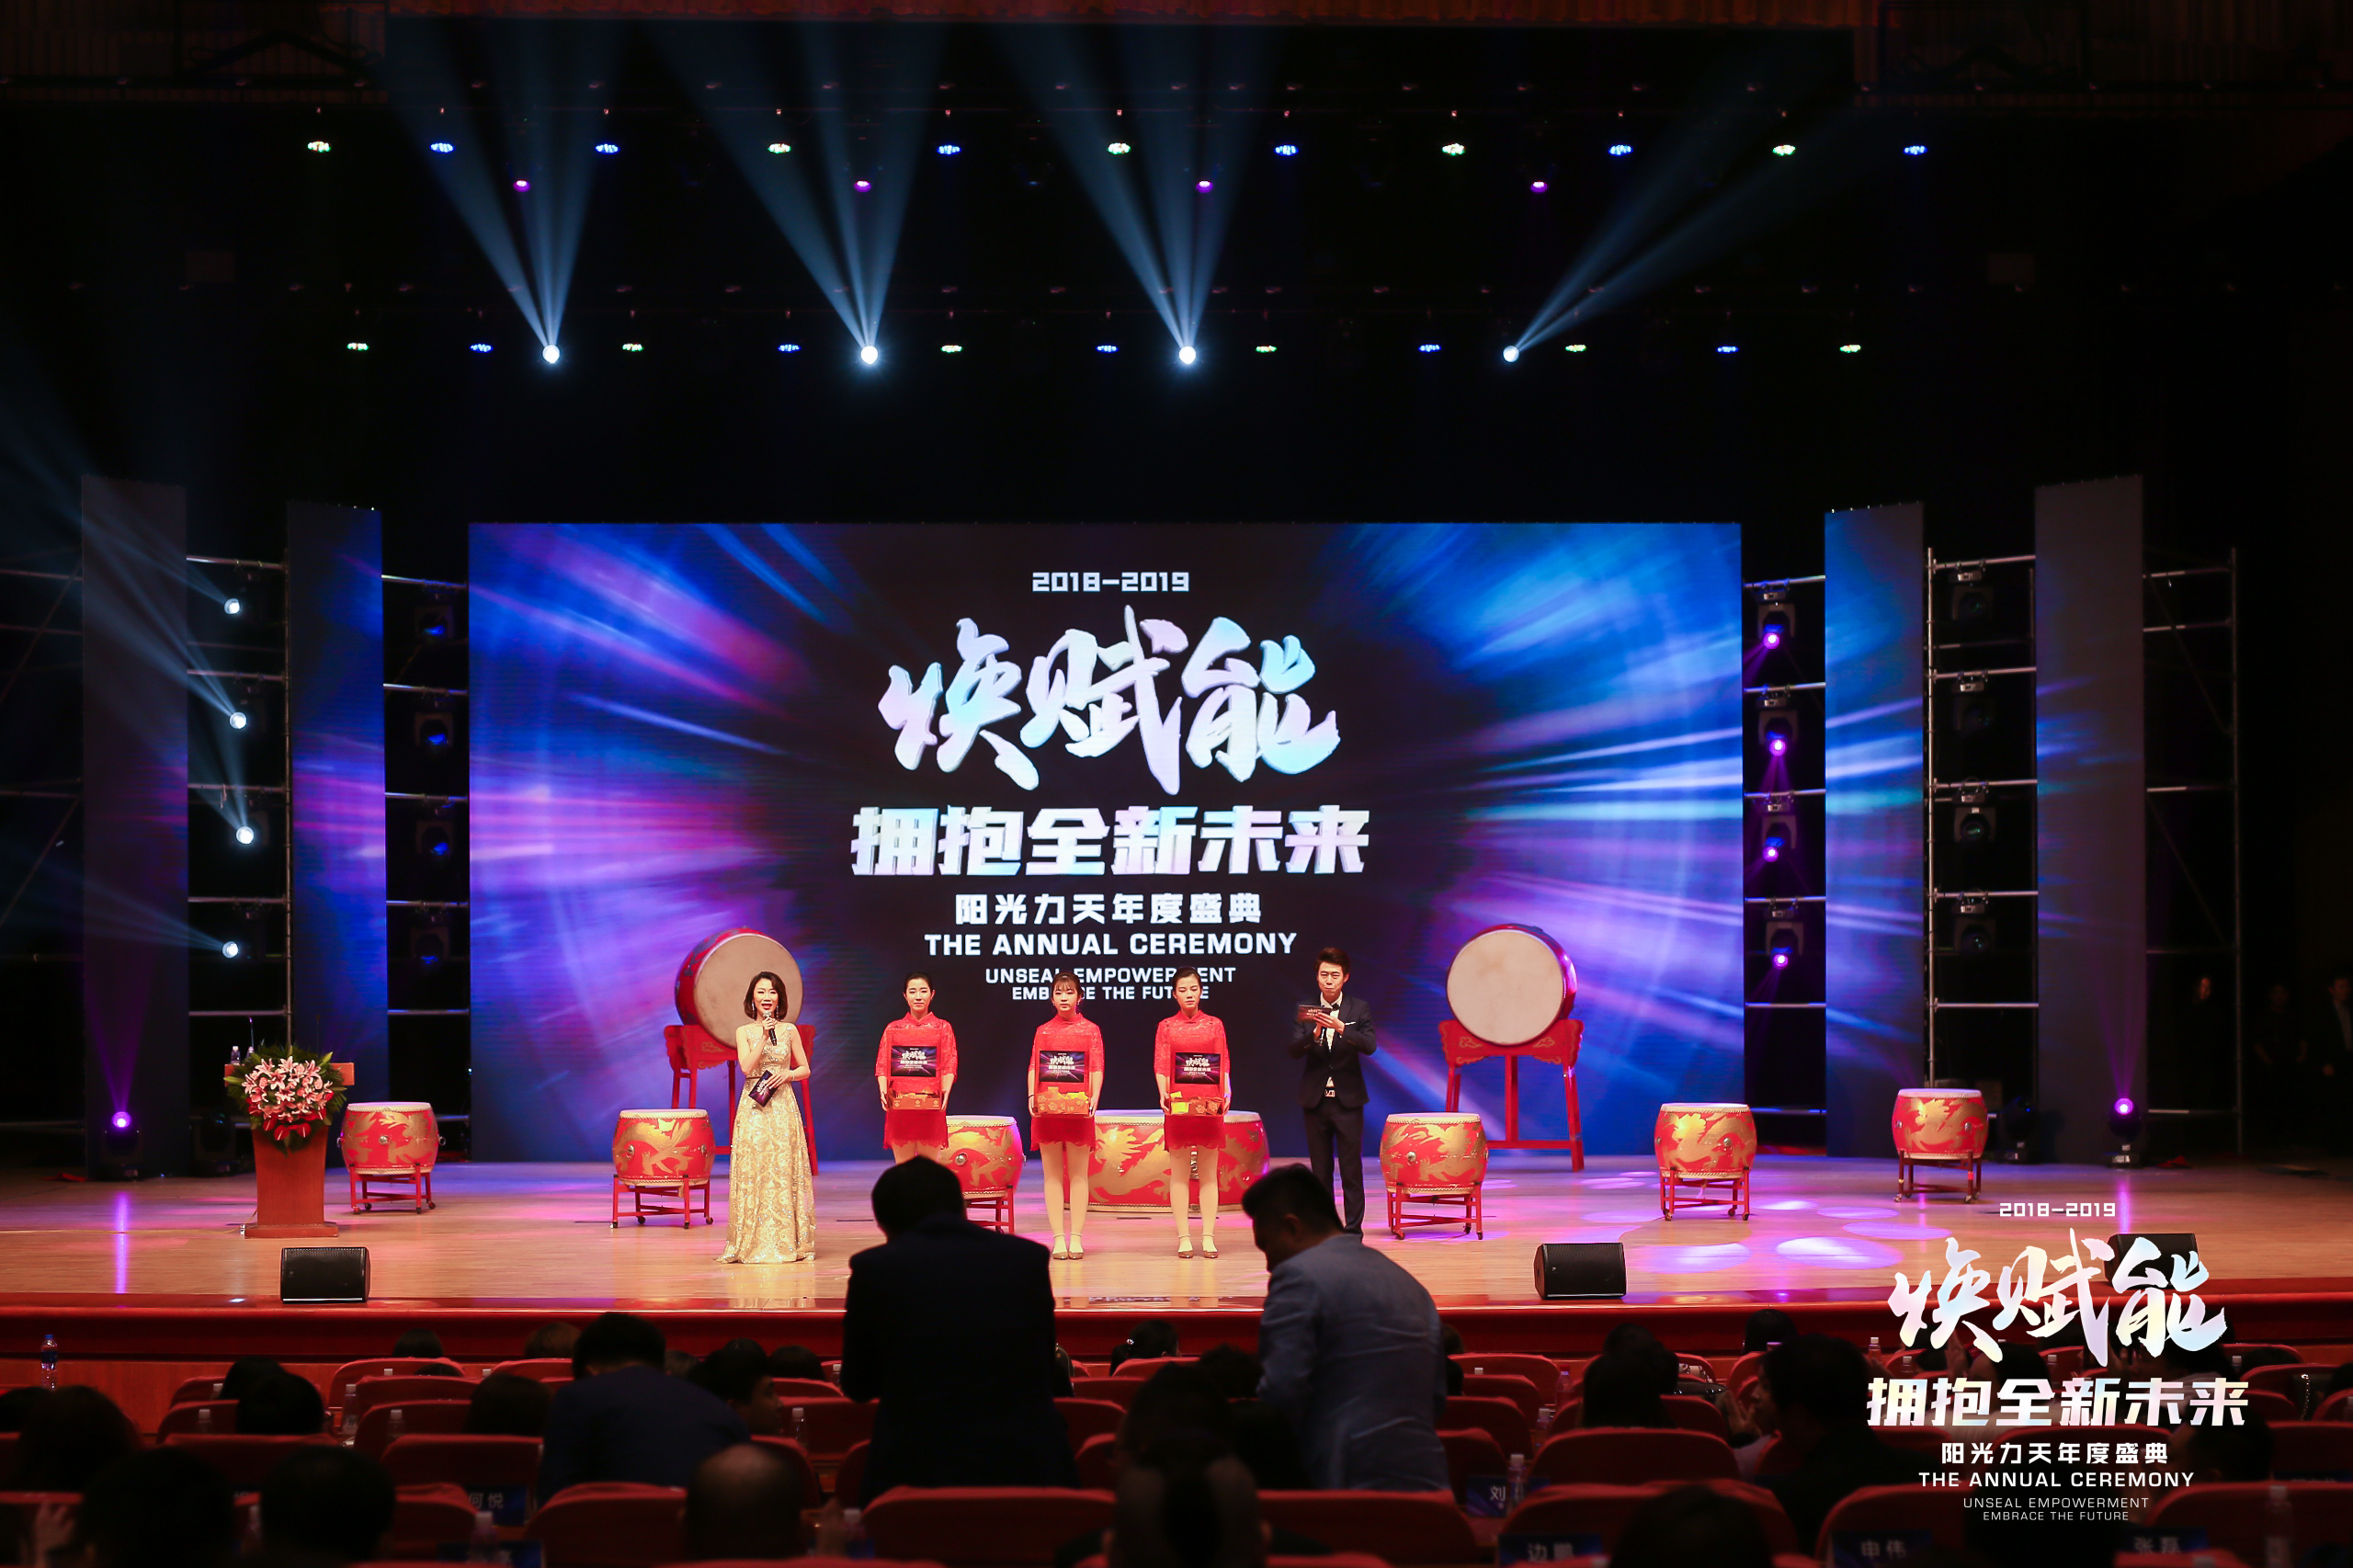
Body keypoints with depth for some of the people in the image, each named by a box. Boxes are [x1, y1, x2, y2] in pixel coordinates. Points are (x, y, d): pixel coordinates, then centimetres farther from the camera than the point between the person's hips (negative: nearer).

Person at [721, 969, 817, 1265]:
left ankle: (787, 1241, 3)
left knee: (784, 1170, -2)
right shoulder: (744, 1032, 6)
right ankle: (754, 1243, -1)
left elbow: (805, 1069, 12)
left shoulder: (789, 1030, 7)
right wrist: (763, 1037, -12)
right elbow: (747, 1067, -7)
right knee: (753, 1170, -4)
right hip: (754, 1107, 0)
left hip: (783, 1105, 0)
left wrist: (787, 1075, -7)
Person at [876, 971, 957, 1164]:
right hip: (899, 1104, 1)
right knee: (902, 1165, 2)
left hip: (930, 1104, -1)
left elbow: (949, 1066, 2)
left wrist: (945, 1091, -16)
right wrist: (883, 1090, -10)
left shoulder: (942, 1028, 10)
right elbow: (882, 1065, 7)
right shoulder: (893, 1029, 13)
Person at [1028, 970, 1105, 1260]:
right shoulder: (1043, 1031, 12)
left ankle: (1076, 1238, 2)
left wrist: (1094, 1097, -15)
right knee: (1053, 1175, 2)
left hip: (1078, 1109, -2)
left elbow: (1096, 1068, 0)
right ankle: (1058, 1238, 3)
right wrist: (1032, 1096, -9)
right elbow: (1033, 1067, 7)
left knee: (1078, 1174, 0)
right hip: (1047, 1109, 2)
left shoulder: (1090, 1030, 7)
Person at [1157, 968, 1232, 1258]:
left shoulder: (1215, 1025, 10)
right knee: (1179, 1173, 0)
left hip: (1210, 1104, 1)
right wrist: (1163, 1093, -17)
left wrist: (1226, 1093, -11)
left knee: (1208, 1174, 2)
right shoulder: (1166, 1027, 7)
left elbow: (1224, 1065, 5)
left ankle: (1208, 1237, 3)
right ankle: (1183, 1237, 3)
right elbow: (1161, 1065, 0)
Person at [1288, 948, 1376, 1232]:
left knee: (1352, 1171, -4)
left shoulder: (1359, 1009, 2)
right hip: (1315, 1100, 2)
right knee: (1320, 1172, 6)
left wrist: (1341, 1028, -27)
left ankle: (1353, 1231, -1)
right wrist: (1315, 1033, -25)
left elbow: (1369, 1046, -12)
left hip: (1347, 1100, -2)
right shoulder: (1307, 1011, 5)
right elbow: (1294, 1049, -6)